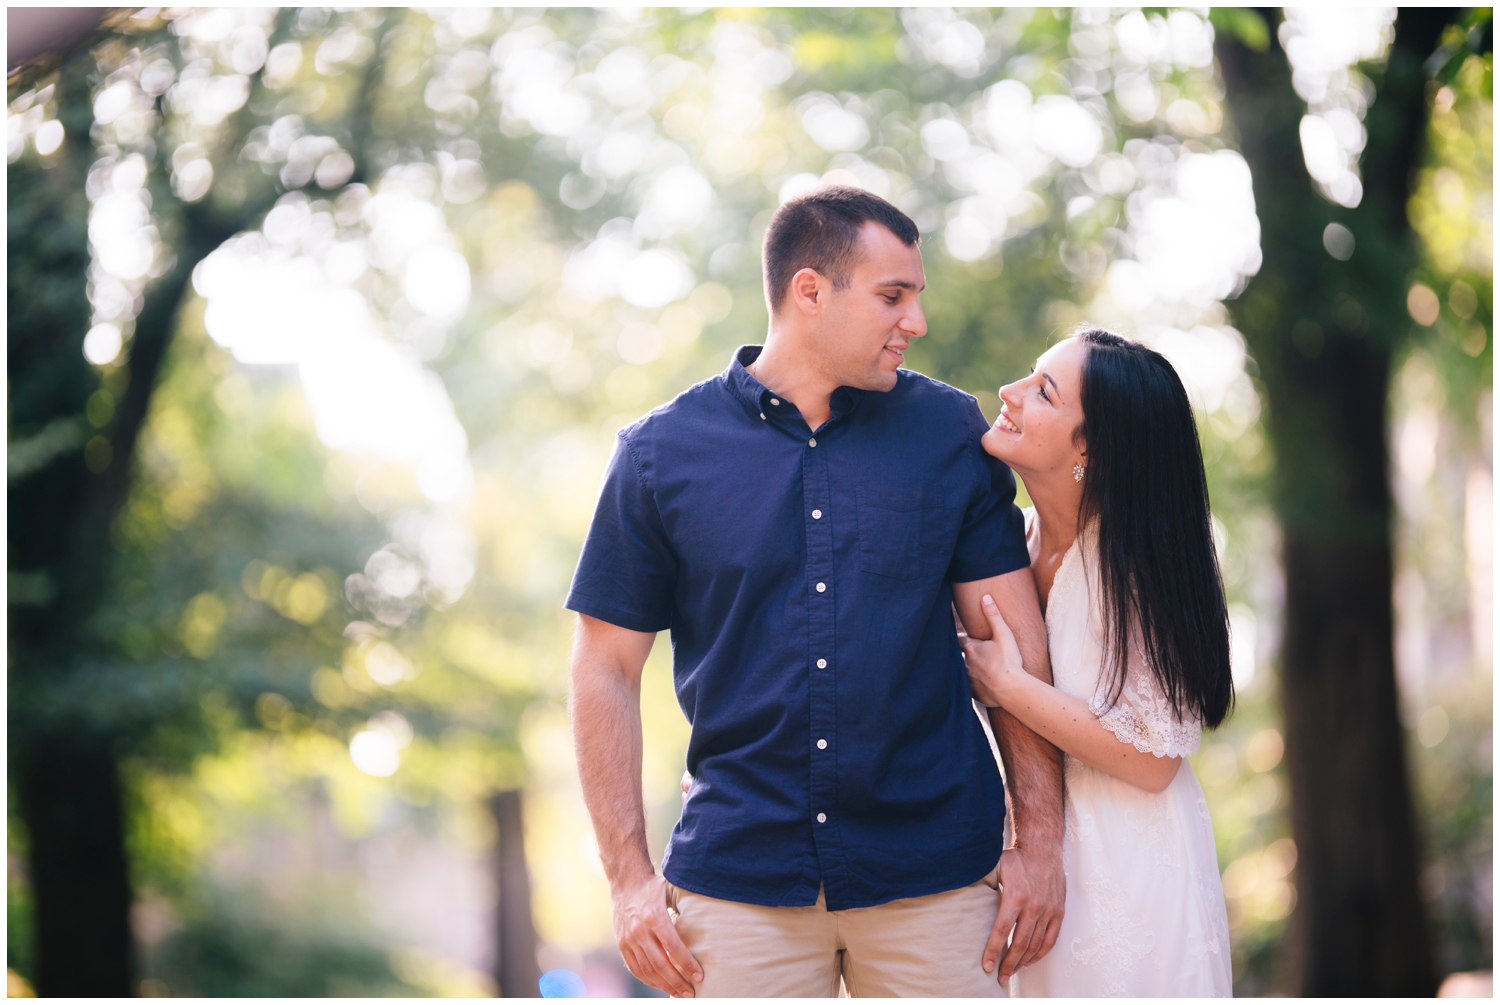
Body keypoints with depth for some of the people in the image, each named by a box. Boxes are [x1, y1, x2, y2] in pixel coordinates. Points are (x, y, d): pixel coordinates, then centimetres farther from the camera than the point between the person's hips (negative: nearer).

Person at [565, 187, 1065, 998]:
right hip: (738, 883, -1)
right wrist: (630, 878, -3)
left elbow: (1016, 642, 6)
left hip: (936, 880, 1)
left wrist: (1040, 840, -1)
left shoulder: (950, 433, 5)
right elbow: (606, 669, 4)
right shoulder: (662, 452, 1)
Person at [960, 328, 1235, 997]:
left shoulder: (1130, 563, -19)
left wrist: (1007, 686, -18)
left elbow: (1151, 758, -21)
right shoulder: (1018, 538, 2)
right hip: (1039, 860, 7)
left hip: (1125, 871, -6)